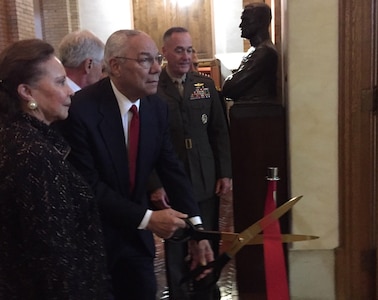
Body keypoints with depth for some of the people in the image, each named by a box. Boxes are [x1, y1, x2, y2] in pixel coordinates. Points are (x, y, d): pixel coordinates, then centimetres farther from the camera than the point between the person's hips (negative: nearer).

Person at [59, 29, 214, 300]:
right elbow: (88, 185, -22)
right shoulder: (80, 109, -22)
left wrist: (196, 226, -14)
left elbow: (171, 168, -4)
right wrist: (147, 218, -25)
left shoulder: (157, 107, -3)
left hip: (137, 235, 5)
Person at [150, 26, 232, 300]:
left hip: (207, 181, 4)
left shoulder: (206, 84, 7)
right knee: (175, 248, 10)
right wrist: (154, 184, -11)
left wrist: (225, 173, 4)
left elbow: (220, 132, 9)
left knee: (208, 245, 13)